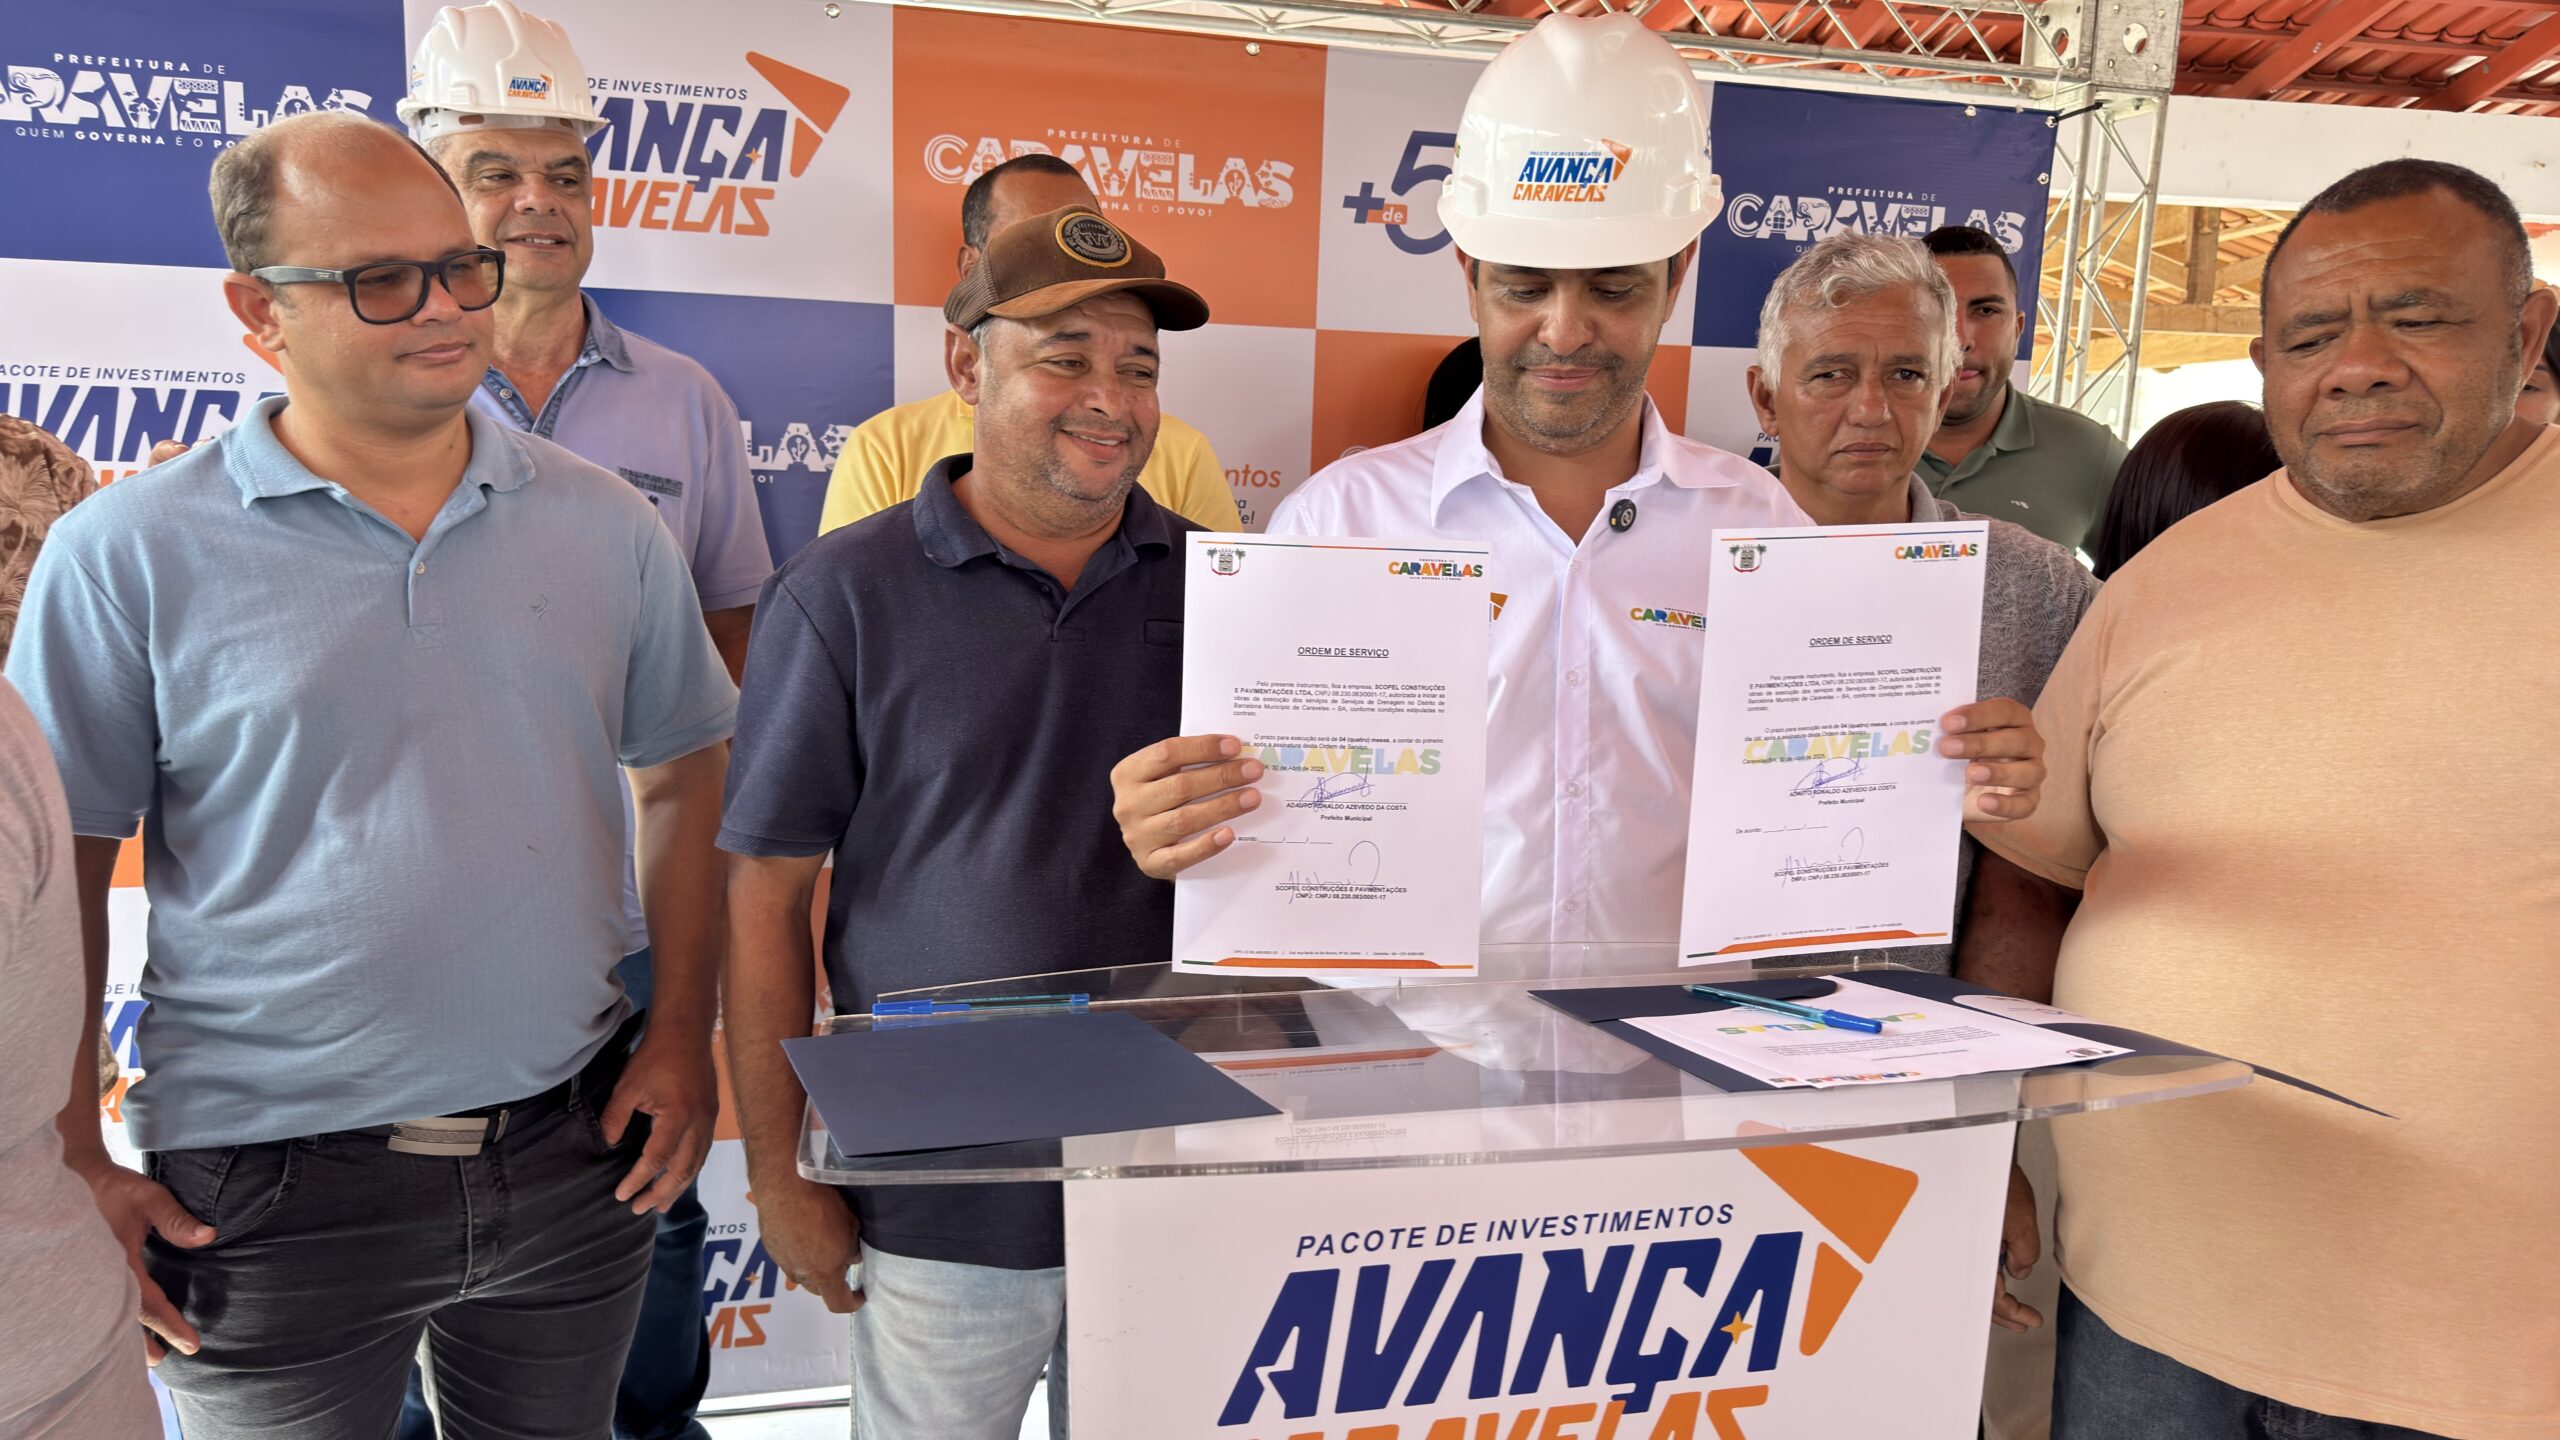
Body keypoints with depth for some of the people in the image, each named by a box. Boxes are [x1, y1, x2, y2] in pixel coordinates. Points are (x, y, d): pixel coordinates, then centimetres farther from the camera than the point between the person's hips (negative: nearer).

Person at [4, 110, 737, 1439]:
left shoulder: (602, 523, 1)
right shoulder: (128, 554, -7)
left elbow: (684, 777, 7)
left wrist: (681, 1034, 0)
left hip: (571, 1146, 3)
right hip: (269, 1188, -2)